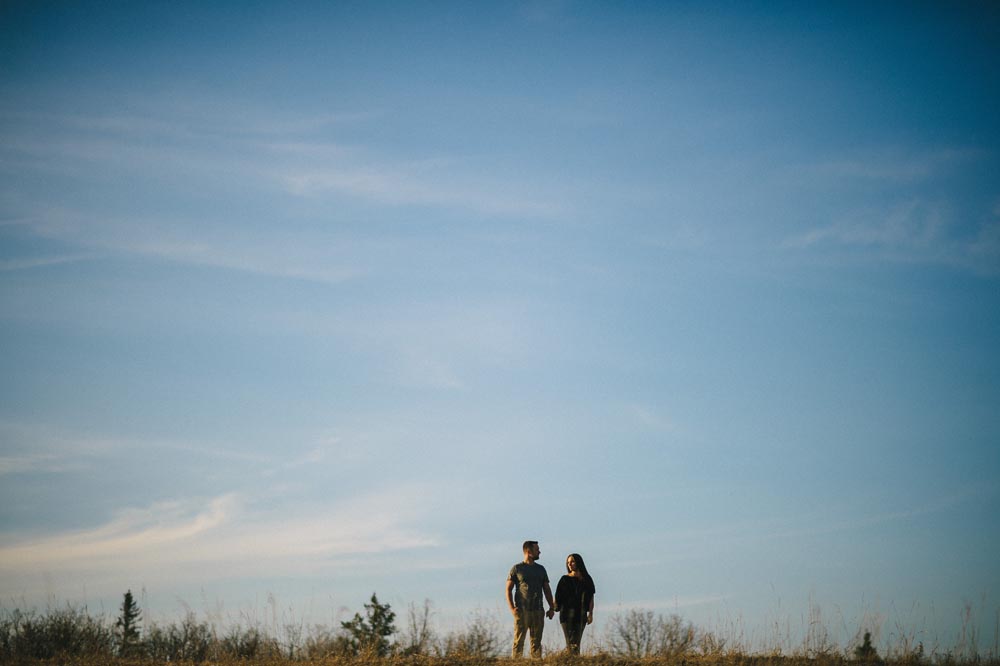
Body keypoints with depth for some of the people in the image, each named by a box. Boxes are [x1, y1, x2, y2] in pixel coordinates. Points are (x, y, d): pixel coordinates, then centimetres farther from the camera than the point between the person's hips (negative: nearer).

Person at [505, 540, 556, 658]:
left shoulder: (540, 569, 16)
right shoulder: (516, 568, 3)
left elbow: (547, 589, 18)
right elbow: (508, 590, -1)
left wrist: (551, 608, 7)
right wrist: (512, 608, -13)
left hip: (538, 611, 4)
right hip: (522, 611, -4)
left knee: (536, 641, 3)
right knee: (519, 641, -8)